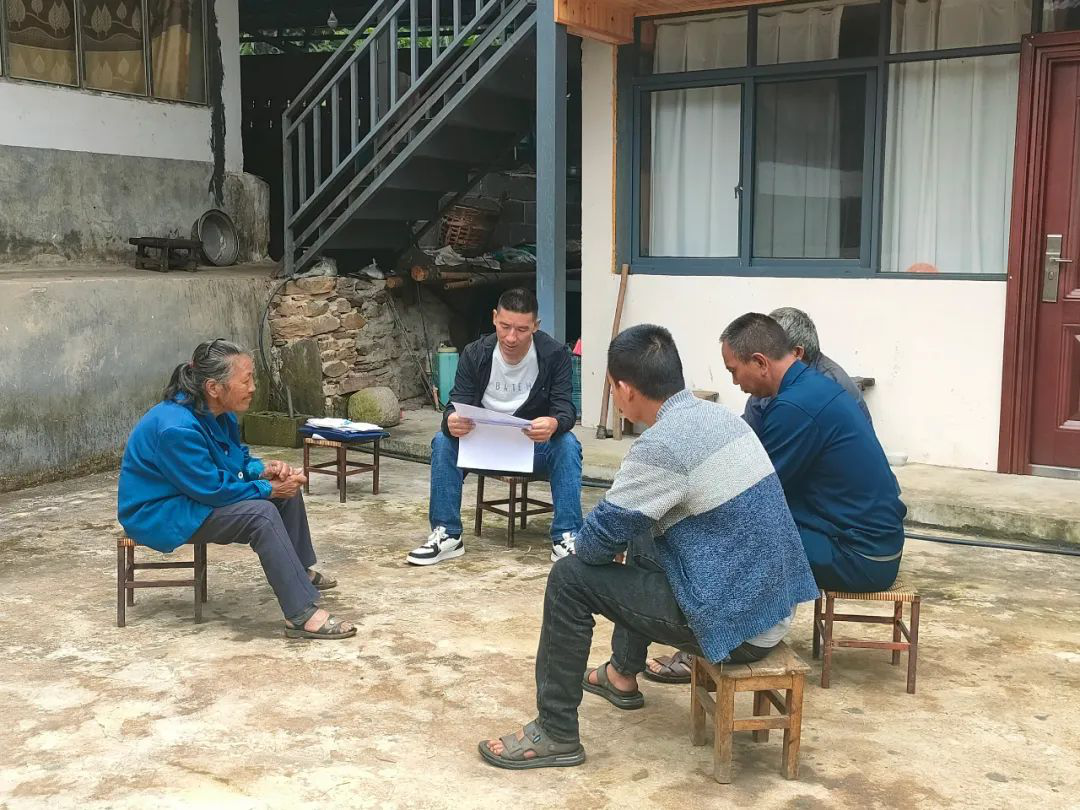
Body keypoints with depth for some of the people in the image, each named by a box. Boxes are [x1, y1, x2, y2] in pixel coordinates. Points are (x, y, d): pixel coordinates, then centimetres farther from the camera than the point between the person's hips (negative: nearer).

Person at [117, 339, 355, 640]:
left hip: (196, 496, 10)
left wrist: (263, 469, -8)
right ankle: (303, 615, -31)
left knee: (286, 487, 9)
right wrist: (268, 489, -20)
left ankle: (300, 571, 27)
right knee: (261, 513, -29)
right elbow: (213, 490, -29)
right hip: (160, 514, -10)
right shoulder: (177, 429, -32)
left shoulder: (219, 413, -2)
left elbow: (237, 457, 13)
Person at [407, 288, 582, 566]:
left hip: (536, 446, -1)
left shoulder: (555, 354, -14)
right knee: (443, 441, -25)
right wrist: (452, 421, -41)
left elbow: (566, 409, -20)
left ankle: (566, 537, -29)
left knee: (567, 444, -32)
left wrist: (554, 424, -46)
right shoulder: (475, 354, -10)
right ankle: (447, 535, -18)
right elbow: (457, 405, -14)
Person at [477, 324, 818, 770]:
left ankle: (556, 734, 7)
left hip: (734, 622, -9)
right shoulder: (718, 416, 6)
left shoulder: (662, 443, -22)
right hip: (770, 606, 9)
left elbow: (597, 539, -13)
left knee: (570, 578, -4)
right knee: (640, 544, 29)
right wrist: (623, 537, 20)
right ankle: (623, 676, 42)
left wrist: (589, 546, 9)